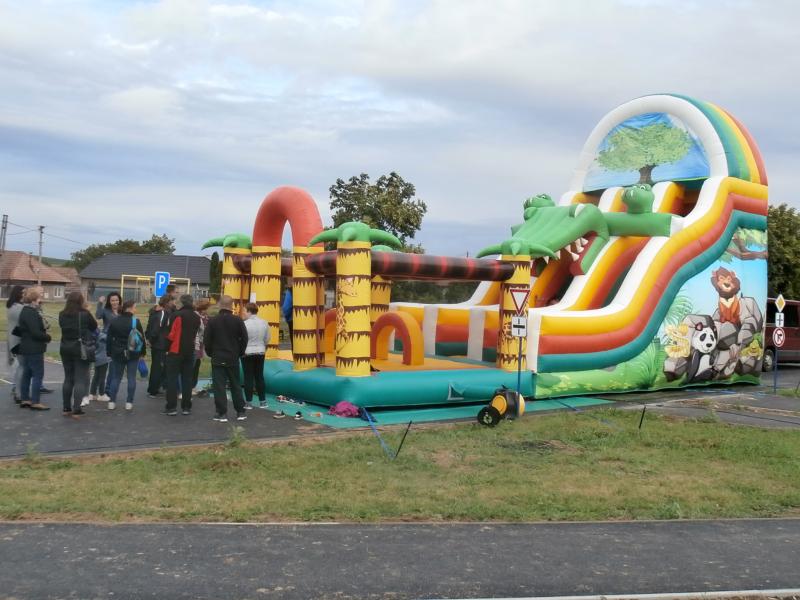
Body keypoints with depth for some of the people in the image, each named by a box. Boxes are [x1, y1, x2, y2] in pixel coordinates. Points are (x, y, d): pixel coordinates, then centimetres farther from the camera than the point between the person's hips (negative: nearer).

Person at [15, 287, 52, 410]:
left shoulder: (26, 311, 13)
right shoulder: (31, 313, -19)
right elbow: (35, 332, -24)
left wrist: (44, 333, 7)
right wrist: (47, 337, -7)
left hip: (27, 348, 10)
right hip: (34, 349, -10)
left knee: (27, 374, 15)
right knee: (38, 374, -6)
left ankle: (24, 399, 22)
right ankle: (35, 402, -4)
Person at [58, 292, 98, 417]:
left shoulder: (62, 315, 0)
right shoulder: (85, 314, -12)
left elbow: (63, 327, 9)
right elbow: (94, 327, 0)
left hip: (66, 348, 5)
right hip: (82, 348, -5)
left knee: (68, 379, 14)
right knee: (80, 380, -2)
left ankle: (66, 408, 17)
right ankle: (76, 410, -7)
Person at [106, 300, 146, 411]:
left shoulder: (114, 321, 2)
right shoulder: (135, 321, -10)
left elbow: (109, 339, 6)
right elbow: (141, 338, -7)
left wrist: (110, 353, 13)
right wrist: (143, 352, 4)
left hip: (118, 353, 3)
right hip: (133, 353, -3)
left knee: (116, 377, 10)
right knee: (131, 378, 3)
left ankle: (111, 402, 8)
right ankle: (129, 403, 2)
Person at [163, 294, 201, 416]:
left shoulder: (177, 315, -10)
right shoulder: (197, 318, 7)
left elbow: (171, 334, -11)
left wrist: (167, 348, -1)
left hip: (175, 351, -5)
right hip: (190, 352, 5)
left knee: (172, 379, 1)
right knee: (187, 379, 9)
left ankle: (171, 407, -1)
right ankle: (186, 407, 10)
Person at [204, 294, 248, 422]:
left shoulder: (212, 321, -6)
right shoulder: (237, 321, -5)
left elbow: (206, 340, -4)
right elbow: (244, 339, -2)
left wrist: (210, 353, 11)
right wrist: (240, 353, 11)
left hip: (217, 359, -1)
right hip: (233, 359, 2)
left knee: (219, 386, 2)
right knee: (236, 385, 12)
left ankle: (222, 413, 1)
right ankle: (240, 412, 14)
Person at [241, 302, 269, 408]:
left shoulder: (245, 324, -15)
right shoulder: (264, 323, 1)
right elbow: (267, 339, 7)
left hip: (247, 353, -5)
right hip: (260, 353, 5)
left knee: (248, 378, 2)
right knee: (259, 377, 12)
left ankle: (248, 402, 4)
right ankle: (262, 401, 15)